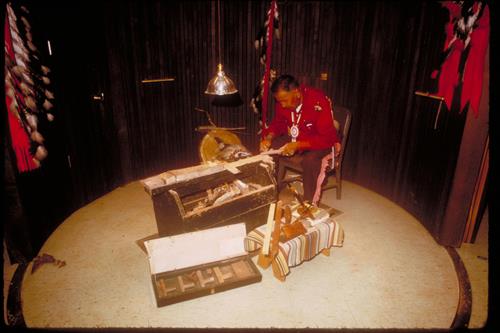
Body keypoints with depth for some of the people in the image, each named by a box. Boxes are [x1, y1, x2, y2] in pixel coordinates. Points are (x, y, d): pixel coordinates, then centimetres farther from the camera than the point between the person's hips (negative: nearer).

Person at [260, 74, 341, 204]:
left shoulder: (319, 102, -30)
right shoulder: (283, 101, -13)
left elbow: (326, 138, -30)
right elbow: (278, 123, 5)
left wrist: (298, 145, -39)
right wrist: (268, 138, -16)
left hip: (321, 142, -5)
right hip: (294, 138, 6)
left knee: (309, 159, -35)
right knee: (268, 151, -13)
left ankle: (309, 202, -17)